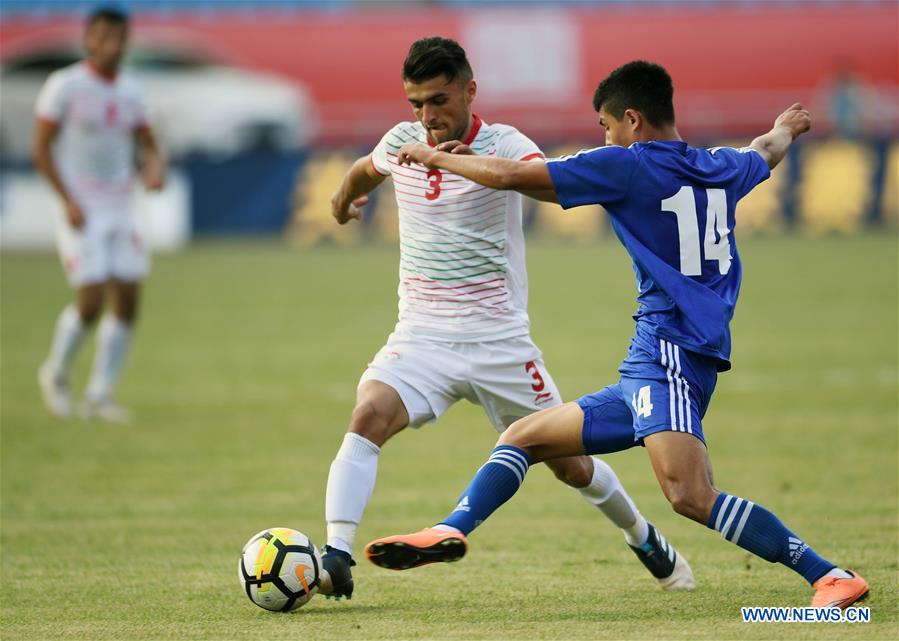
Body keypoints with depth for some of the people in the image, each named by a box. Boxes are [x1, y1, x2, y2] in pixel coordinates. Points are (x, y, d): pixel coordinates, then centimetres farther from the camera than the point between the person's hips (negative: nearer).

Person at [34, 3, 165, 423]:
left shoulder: (129, 92, 9)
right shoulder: (65, 86, -7)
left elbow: (148, 145, 16)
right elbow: (42, 149, -7)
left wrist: (154, 169, -7)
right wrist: (69, 202, -15)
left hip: (120, 211, 6)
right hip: (81, 213, -6)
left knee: (127, 302, -1)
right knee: (90, 301, -12)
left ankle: (100, 395, 8)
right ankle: (56, 374, 14)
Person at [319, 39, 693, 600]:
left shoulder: (502, 143, -11)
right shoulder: (400, 143, 2)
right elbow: (364, 171, 27)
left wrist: (477, 161, -48)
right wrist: (343, 199, 47)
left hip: (500, 343, -2)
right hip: (421, 340, 2)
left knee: (572, 466, 9)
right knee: (369, 416, -28)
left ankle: (643, 537, 38)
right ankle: (336, 560, -32)